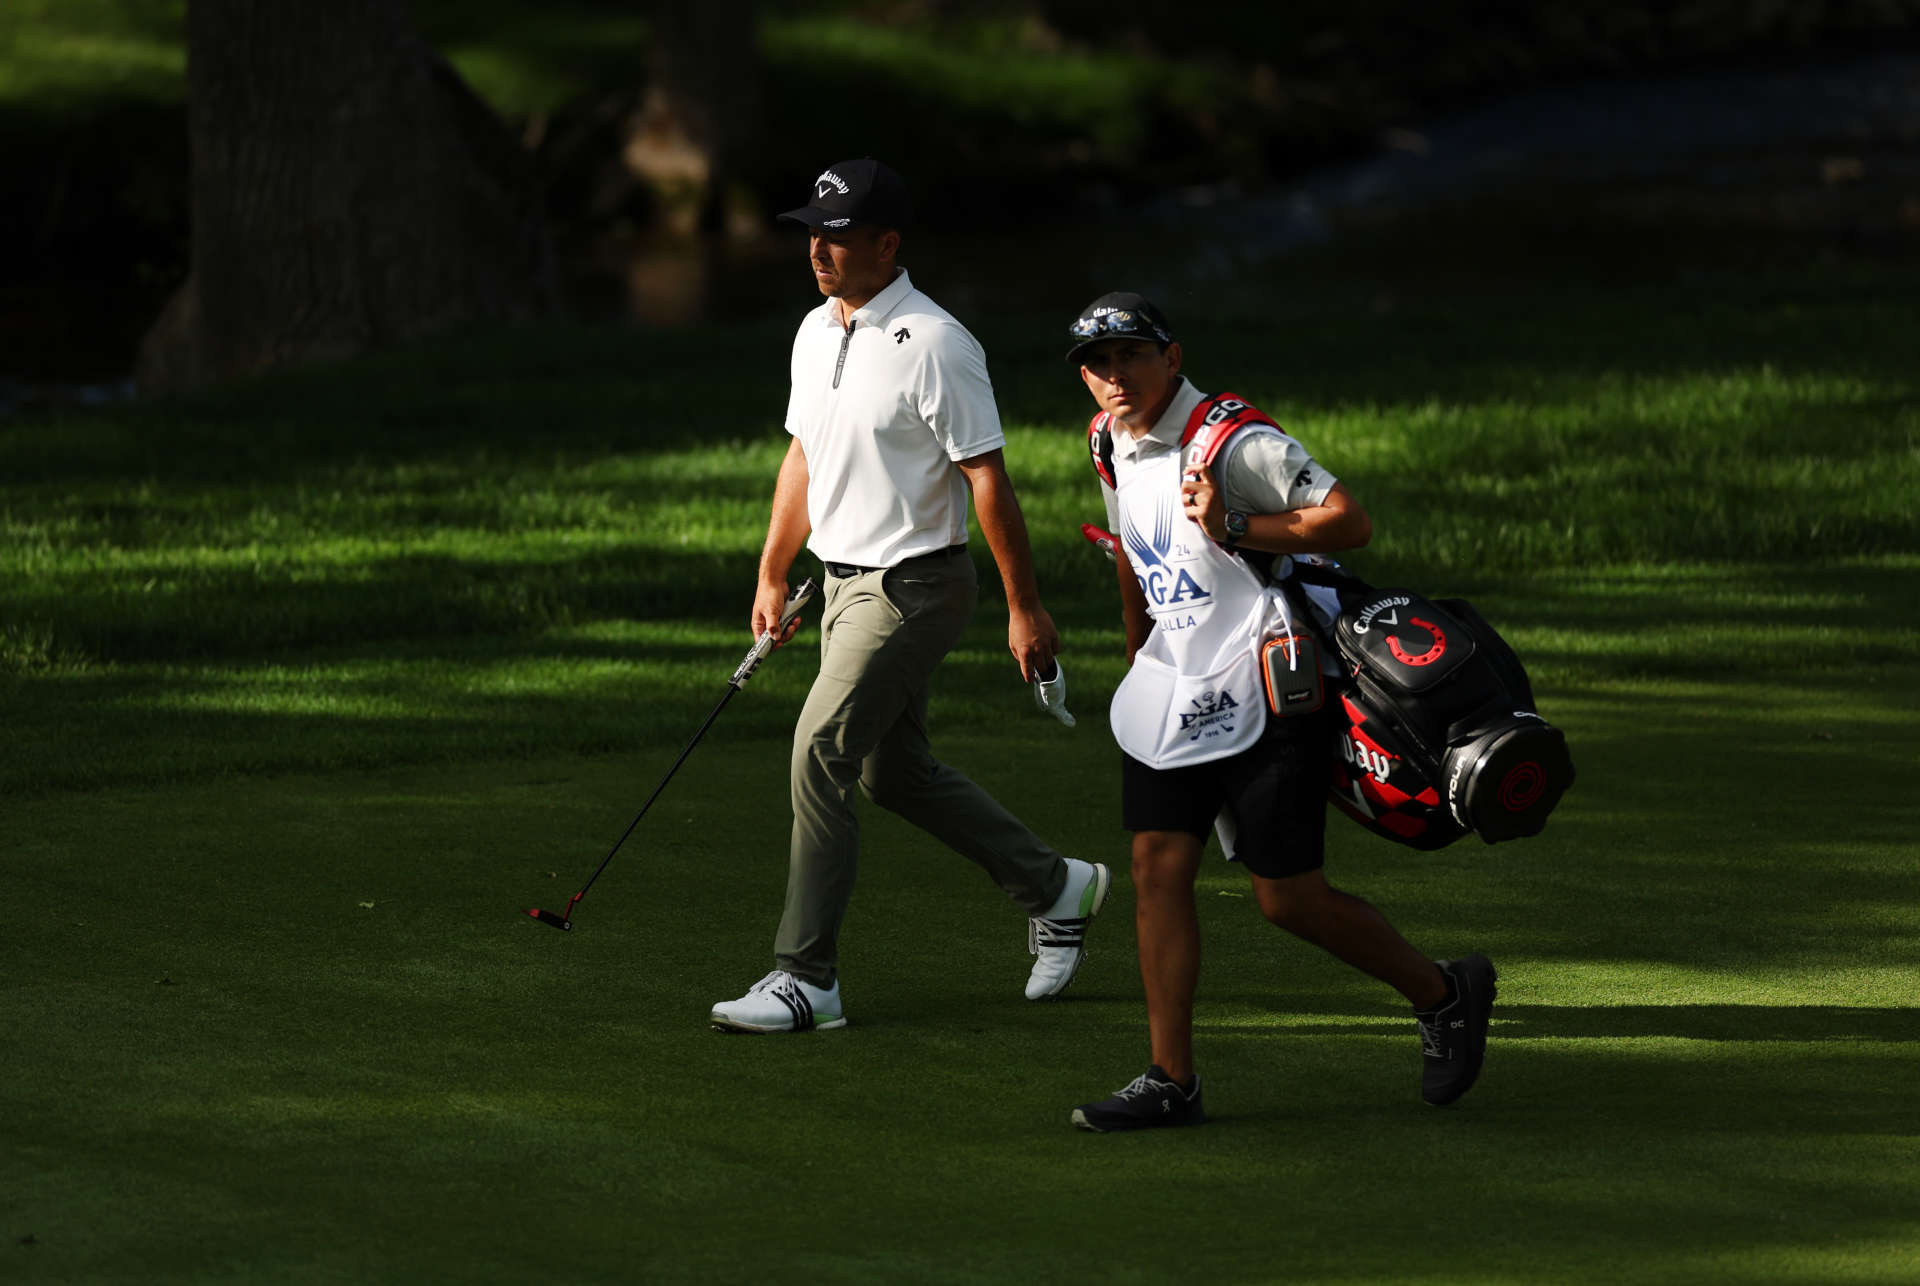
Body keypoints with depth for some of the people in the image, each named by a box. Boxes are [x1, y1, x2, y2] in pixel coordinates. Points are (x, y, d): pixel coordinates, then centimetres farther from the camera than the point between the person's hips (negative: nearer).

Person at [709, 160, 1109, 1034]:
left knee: (821, 756, -15)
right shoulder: (816, 332, 9)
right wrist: (772, 576, 19)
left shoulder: (932, 344, -17)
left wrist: (1024, 607, -16)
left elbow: (986, 477, -16)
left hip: (914, 585, -9)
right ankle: (1054, 888, 32)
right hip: (846, 583, 9)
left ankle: (806, 978, -12)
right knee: (896, 772, 15)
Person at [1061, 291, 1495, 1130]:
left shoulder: (1234, 442, -18)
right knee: (1157, 871, -2)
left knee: (1287, 897, -3)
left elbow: (1349, 522, -20)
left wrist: (1232, 528, -28)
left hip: (1266, 697, -7)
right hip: (1172, 694, 7)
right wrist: (1139, 657, 30)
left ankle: (1443, 992, 19)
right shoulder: (1112, 446, 7)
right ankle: (1170, 1081, 3)